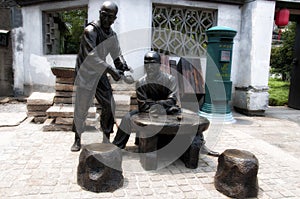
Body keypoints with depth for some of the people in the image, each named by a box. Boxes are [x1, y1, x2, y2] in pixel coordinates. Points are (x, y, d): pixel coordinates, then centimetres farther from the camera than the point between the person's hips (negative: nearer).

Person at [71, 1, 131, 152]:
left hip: (100, 74, 7)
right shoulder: (90, 31, -19)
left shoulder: (112, 34, 4)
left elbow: (117, 54, 11)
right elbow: (92, 57, -29)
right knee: (81, 108, 1)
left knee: (109, 106, 4)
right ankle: (77, 140, 21)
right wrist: (110, 70, -34)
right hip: (85, 74, -6)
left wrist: (123, 65, -10)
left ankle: (106, 139, 18)